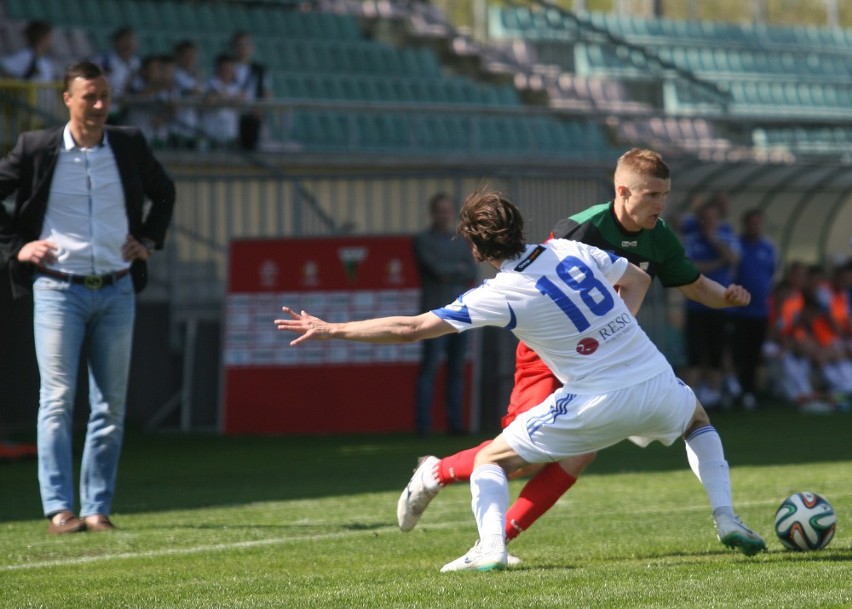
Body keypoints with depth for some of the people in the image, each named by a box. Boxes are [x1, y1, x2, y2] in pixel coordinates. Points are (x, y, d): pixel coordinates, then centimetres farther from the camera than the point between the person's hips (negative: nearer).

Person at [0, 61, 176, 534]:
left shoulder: (129, 146, 6)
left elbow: (163, 192, 24)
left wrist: (149, 240, 12)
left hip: (116, 291, 3)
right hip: (58, 290, -3)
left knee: (111, 406, 3)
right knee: (57, 401, -9)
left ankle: (97, 509, 8)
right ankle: (59, 509, -10)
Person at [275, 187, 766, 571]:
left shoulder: (501, 296, -11)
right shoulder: (571, 250, 2)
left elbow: (410, 329, -11)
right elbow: (638, 279, 20)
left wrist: (330, 329, -5)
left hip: (598, 405, -4)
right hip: (655, 383, 5)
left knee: (491, 460, 11)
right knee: (698, 419, 37)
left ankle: (490, 546, -11)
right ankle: (726, 519, 22)